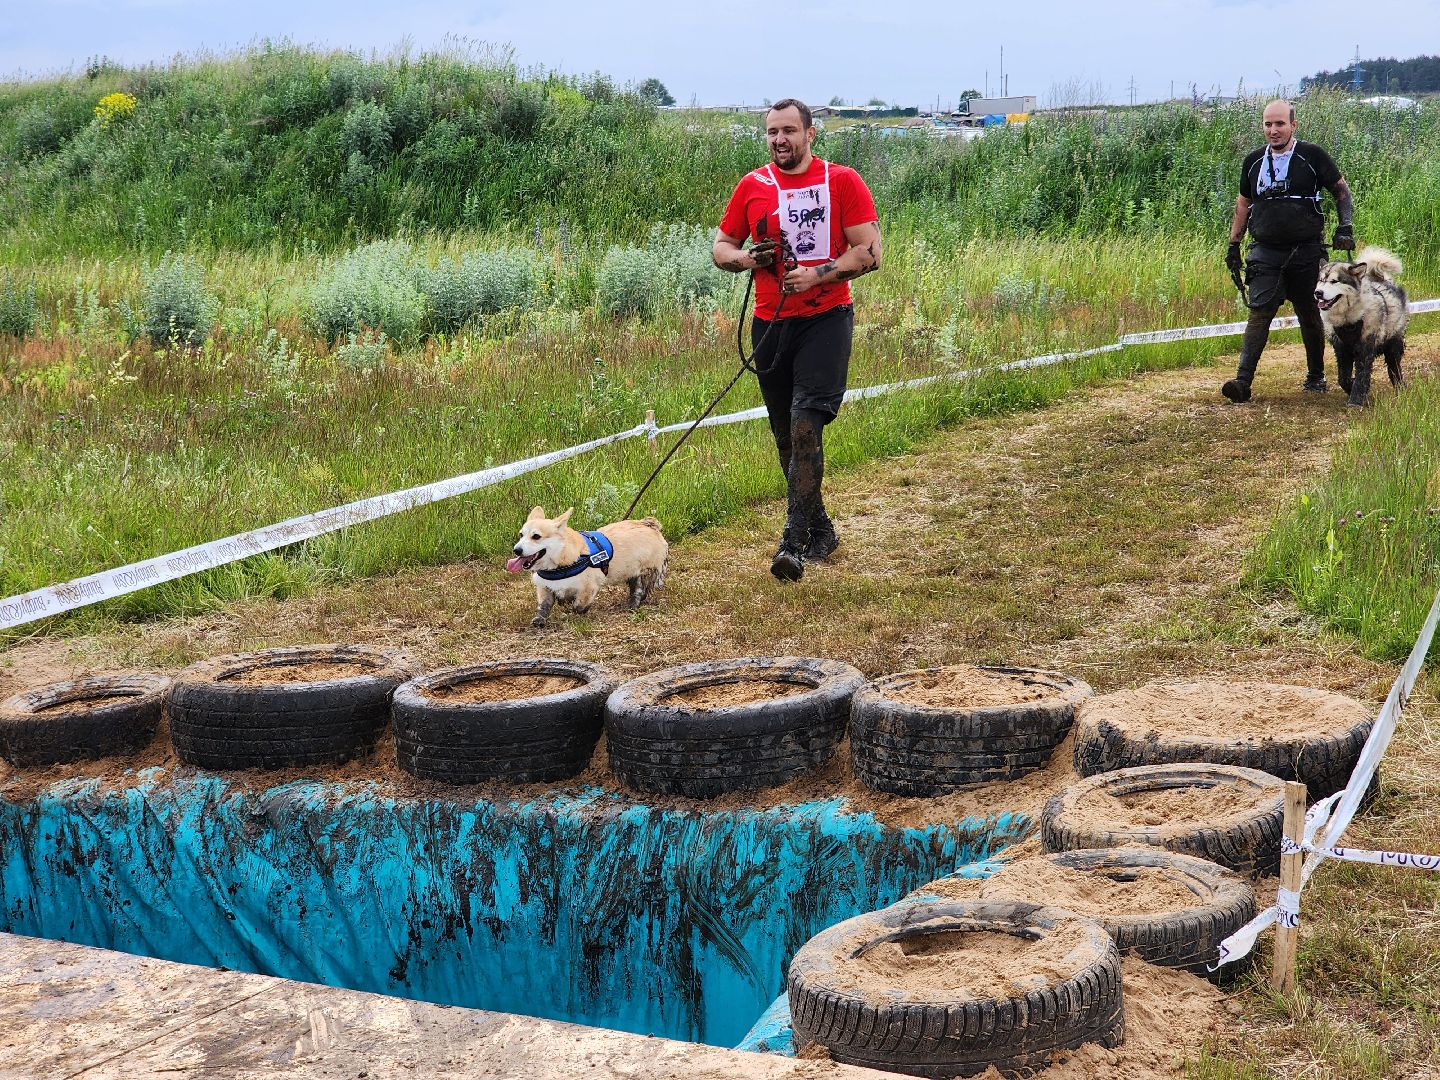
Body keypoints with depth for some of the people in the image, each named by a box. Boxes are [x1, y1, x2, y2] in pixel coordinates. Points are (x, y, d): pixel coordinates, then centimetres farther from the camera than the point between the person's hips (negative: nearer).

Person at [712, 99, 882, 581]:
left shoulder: (843, 182, -2)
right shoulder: (751, 187, 8)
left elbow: (869, 252, -6)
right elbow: (721, 247, 13)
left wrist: (816, 275, -18)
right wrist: (746, 258, -10)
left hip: (826, 319, -4)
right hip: (770, 323, 4)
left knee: (806, 425, -17)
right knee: (786, 435, 10)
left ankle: (794, 539, -16)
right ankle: (821, 530, 25)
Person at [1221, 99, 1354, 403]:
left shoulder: (1312, 156, -1)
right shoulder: (1253, 161, 8)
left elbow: (1341, 190, 7)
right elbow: (1243, 203, 19)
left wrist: (1345, 227, -5)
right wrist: (1233, 244, 15)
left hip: (1306, 252, -1)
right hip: (1265, 253, 1)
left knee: (1310, 316, 10)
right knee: (1259, 313, -11)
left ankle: (1316, 376, 27)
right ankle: (1243, 380, -18)